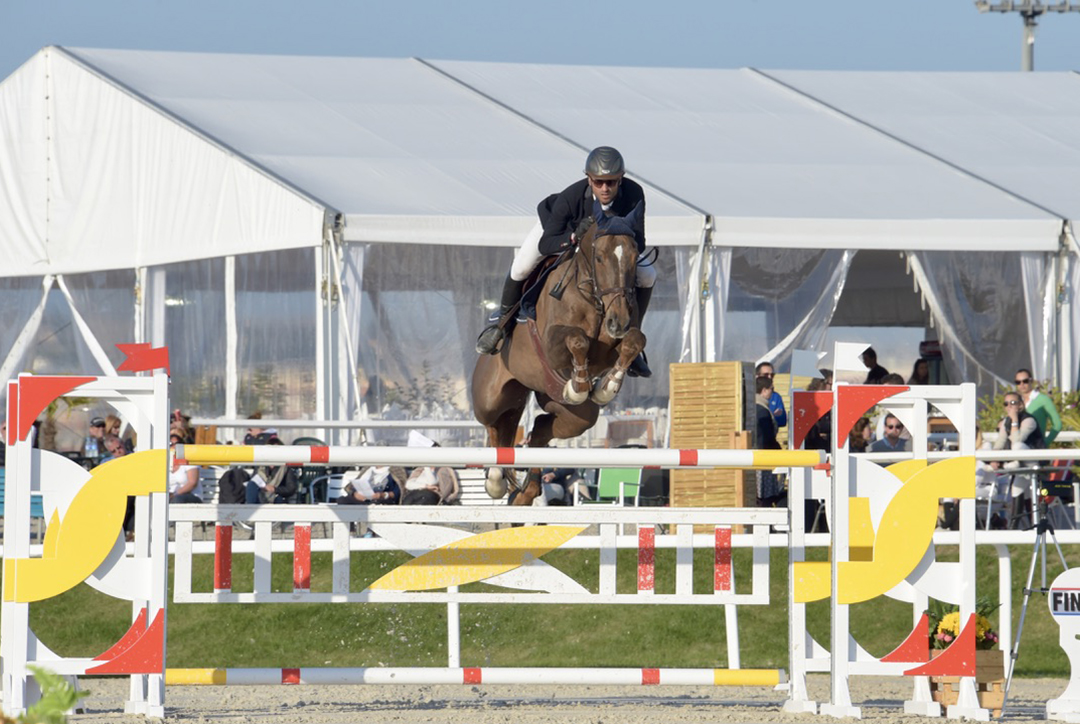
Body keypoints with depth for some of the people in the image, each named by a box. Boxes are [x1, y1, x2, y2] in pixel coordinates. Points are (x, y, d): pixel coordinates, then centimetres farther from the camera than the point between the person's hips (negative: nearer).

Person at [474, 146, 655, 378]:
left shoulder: (634, 194, -37)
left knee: (647, 275, -11)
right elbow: (545, 244, -39)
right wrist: (574, 236, -58)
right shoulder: (569, 198, -43)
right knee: (521, 267, -24)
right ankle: (502, 318, 9)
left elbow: (638, 245, -34)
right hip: (559, 228, -3)